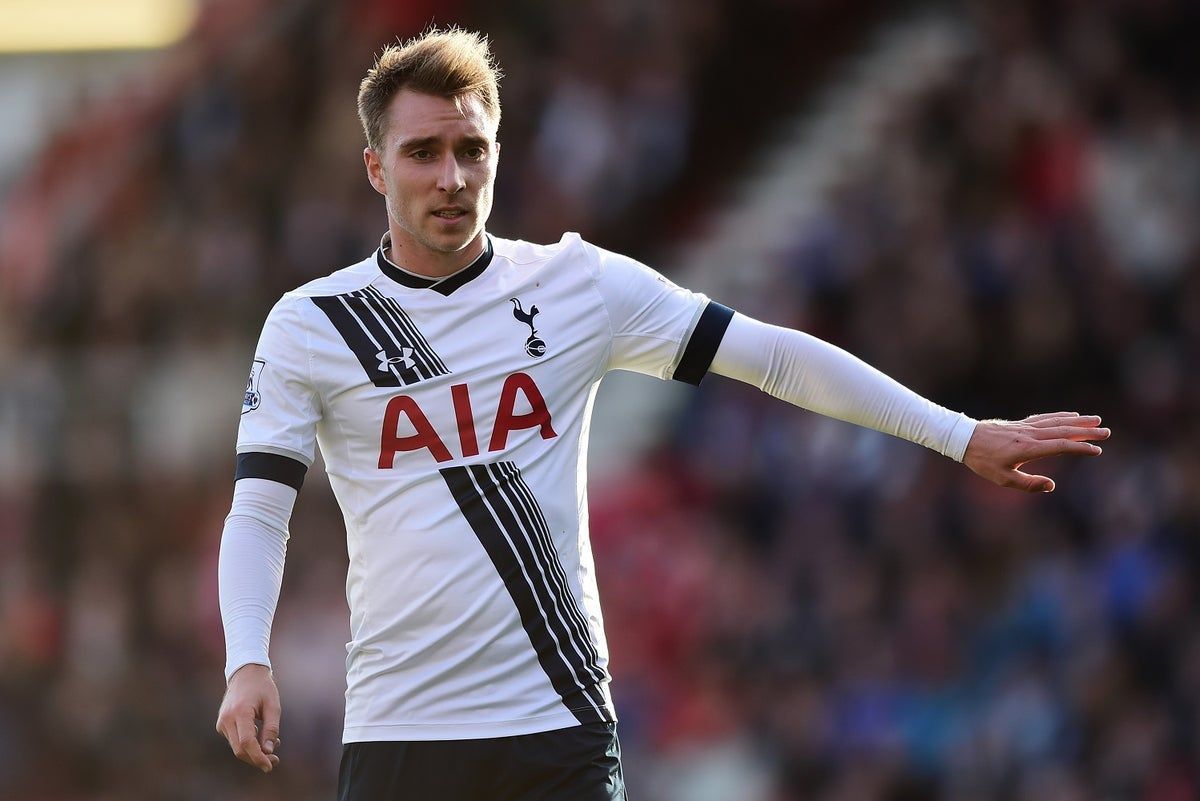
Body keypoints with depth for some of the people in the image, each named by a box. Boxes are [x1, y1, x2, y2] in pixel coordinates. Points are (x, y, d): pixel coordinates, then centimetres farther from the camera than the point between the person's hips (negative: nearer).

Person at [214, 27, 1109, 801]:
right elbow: (258, 510, -1)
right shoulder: (310, 326, 2)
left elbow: (771, 354, 7)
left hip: (560, 722, 0)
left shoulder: (579, 285, 4)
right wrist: (248, 662, -19)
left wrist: (962, 435, 4)